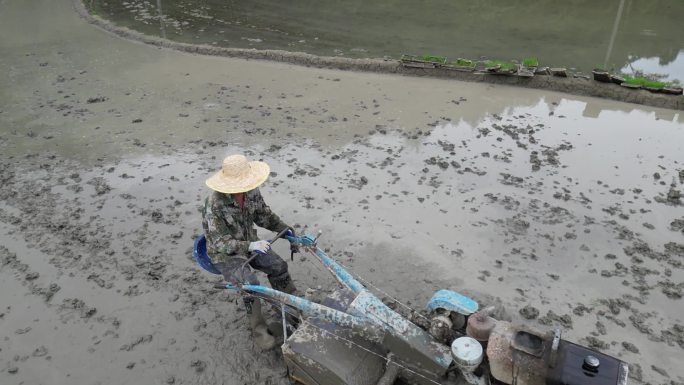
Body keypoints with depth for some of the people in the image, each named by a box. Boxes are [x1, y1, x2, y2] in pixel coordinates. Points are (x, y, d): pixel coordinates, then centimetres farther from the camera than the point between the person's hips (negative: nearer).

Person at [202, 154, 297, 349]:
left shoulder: (252, 192, -13)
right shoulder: (215, 204, -31)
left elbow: (263, 214, 6)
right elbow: (220, 242, -29)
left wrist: (284, 228, -6)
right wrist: (250, 246, -39)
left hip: (248, 243, 6)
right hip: (224, 253, -6)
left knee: (278, 266, -7)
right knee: (250, 284, -25)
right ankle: (258, 329, -5)